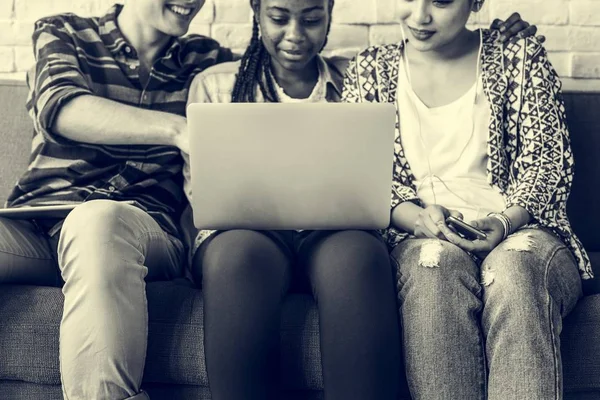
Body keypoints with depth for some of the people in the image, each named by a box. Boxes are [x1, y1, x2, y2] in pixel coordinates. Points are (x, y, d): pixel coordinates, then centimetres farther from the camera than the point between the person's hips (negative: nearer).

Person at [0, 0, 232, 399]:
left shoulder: (205, 59, 20)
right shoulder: (63, 34, 13)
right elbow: (58, 107, -9)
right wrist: (176, 128, -25)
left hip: (144, 225, 0)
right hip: (37, 217, 1)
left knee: (98, 220, -35)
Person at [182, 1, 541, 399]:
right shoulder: (213, 84, 19)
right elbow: (198, 188, 11)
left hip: (340, 232, 1)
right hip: (244, 231, 0)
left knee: (356, 254, -38)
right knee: (240, 254, -39)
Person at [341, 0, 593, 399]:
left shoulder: (520, 56, 10)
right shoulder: (371, 69, 13)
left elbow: (547, 161, 3)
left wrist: (505, 221, -17)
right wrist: (417, 217, -15)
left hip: (519, 231, 0)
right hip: (421, 236, 0)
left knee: (514, 266, -36)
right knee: (437, 263, -36)